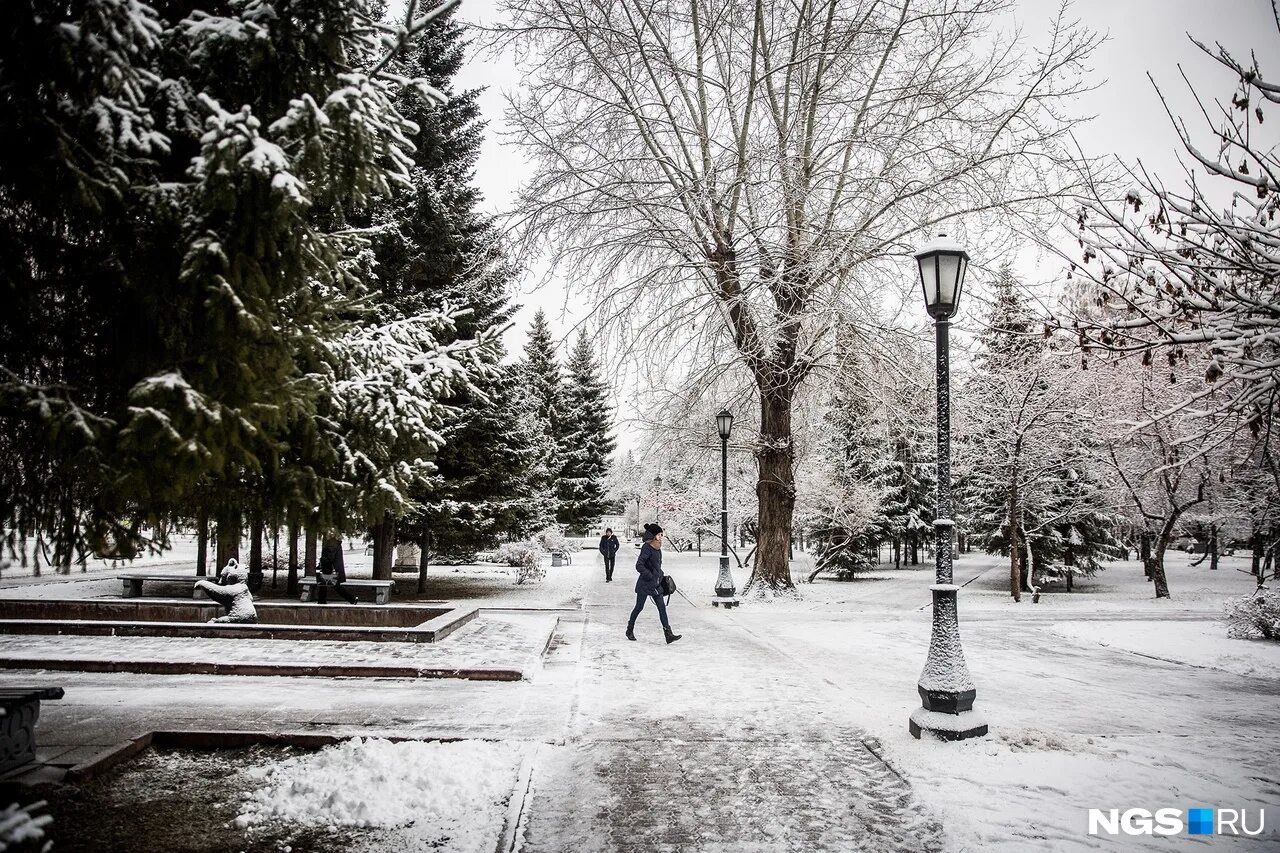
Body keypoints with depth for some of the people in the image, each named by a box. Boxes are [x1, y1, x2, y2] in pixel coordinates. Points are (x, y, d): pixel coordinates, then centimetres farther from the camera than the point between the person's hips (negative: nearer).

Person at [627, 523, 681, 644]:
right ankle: (630, 630, 25)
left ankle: (668, 634, -4)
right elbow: (639, 566, -25)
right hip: (645, 584, -8)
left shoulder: (658, 549, 10)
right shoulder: (647, 549, -17)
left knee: (662, 608, 0)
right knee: (639, 607, 6)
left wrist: (660, 577, 18)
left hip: (656, 585, 8)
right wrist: (651, 576, -20)